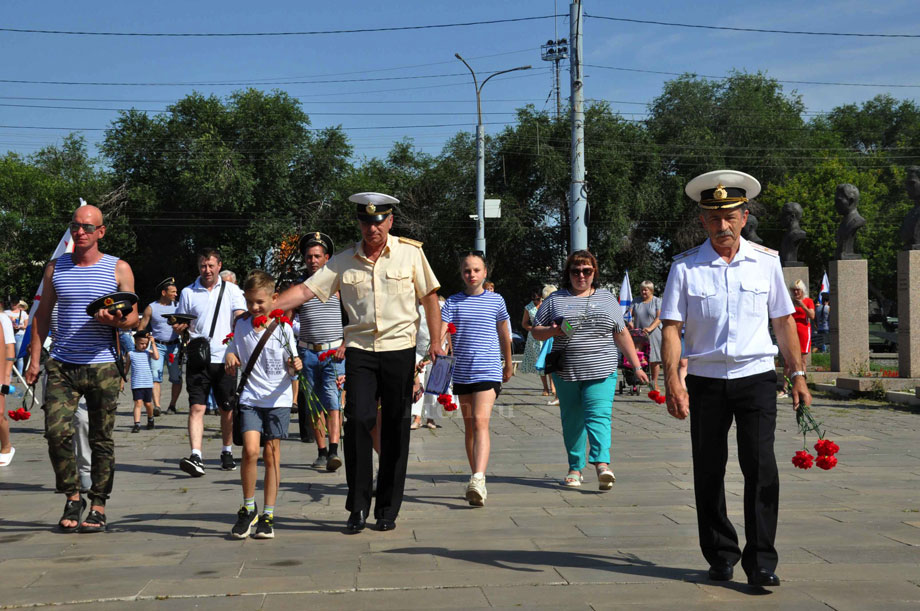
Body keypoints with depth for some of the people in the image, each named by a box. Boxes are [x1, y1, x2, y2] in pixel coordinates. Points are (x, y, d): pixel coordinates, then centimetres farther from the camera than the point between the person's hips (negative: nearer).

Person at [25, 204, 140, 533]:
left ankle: (98, 505, 13)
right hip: (61, 366, 2)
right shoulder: (55, 268, 11)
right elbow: (42, 314, 15)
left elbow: (133, 316, 4)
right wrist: (34, 359, 8)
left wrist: (116, 320, -19)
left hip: (102, 367, -2)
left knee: (101, 440, 3)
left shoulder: (119, 269, 4)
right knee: (56, 432, -11)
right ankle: (73, 497, 8)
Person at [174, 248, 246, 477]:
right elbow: (180, 326, 16)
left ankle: (227, 451, 25)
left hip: (224, 358, 0)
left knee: (227, 409, 9)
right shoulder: (188, 292, 9)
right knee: (196, 407, -11)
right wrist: (179, 326, -9)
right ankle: (196, 456, -17)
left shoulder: (232, 290, 7)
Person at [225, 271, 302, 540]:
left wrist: (295, 366, -19)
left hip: (278, 398, -1)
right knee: (250, 450, -14)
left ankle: (268, 515, 13)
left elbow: (291, 366, 3)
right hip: (250, 397, 1)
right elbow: (232, 359, 14)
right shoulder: (241, 325, 5)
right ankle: (248, 508, 5)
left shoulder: (283, 327, -1)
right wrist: (230, 360, -8)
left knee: (272, 455, 2)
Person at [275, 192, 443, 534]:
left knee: (395, 429, 3)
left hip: (400, 349, -1)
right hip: (360, 350, 1)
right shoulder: (344, 262, 6)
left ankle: (388, 510, 13)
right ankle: (358, 508, -1)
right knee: (358, 420, -11)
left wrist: (436, 342, 1)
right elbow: (306, 290, 1)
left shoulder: (411, 253, 3)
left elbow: (429, 297, 7)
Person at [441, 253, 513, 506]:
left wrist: (508, 365, 25)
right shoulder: (453, 302, 5)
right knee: (469, 426, 12)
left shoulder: (496, 300, 5)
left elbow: (504, 335, 16)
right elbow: (441, 332, -6)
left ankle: (478, 479, -29)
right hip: (462, 372, 3)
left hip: (488, 371, -3)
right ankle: (476, 481, 23)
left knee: (480, 422, -19)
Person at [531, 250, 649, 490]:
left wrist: (636, 366, 12)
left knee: (599, 415, -16)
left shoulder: (607, 298, 15)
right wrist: (553, 331, -10)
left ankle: (602, 464, -28)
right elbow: (536, 331, 12)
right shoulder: (555, 300, 11)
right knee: (572, 421, 4)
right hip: (566, 372, 1)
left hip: (601, 371, -1)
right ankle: (575, 468, 14)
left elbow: (622, 335, 16)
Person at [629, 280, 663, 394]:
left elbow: (659, 318, -6)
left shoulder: (657, 301, 4)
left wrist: (650, 328, -22)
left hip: (653, 334, -2)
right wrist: (629, 322, -17)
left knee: (654, 359, -2)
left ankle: (654, 384, 6)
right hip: (638, 335, 2)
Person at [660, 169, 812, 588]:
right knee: (708, 471, 5)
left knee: (760, 466, -10)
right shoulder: (685, 267, 0)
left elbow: (784, 321, 12)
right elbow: (671, 327, -3)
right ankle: (720, 556, 20)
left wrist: (798, 374, 10)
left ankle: (761, 561, -3)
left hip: (756, 377, 0)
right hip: (706, 381, 0)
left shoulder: (766, 261, 5)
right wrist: (672, 381, -14)